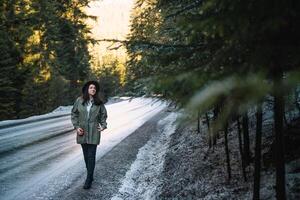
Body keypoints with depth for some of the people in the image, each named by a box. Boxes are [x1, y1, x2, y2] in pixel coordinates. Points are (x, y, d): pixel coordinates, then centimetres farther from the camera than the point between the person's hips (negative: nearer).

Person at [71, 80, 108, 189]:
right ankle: (90, 175, 25)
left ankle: (89, 179, 1)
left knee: (91, 156, -5)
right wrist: (76, 126, -4)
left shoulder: (99, 102, -1)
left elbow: (103, 115, 11)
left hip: (94, 132, -1)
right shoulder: (79, 100, -3)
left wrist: (103, 125, -3)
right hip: (82, 132, 2)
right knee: (86, 155, 11)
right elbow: (73, 114, 5)